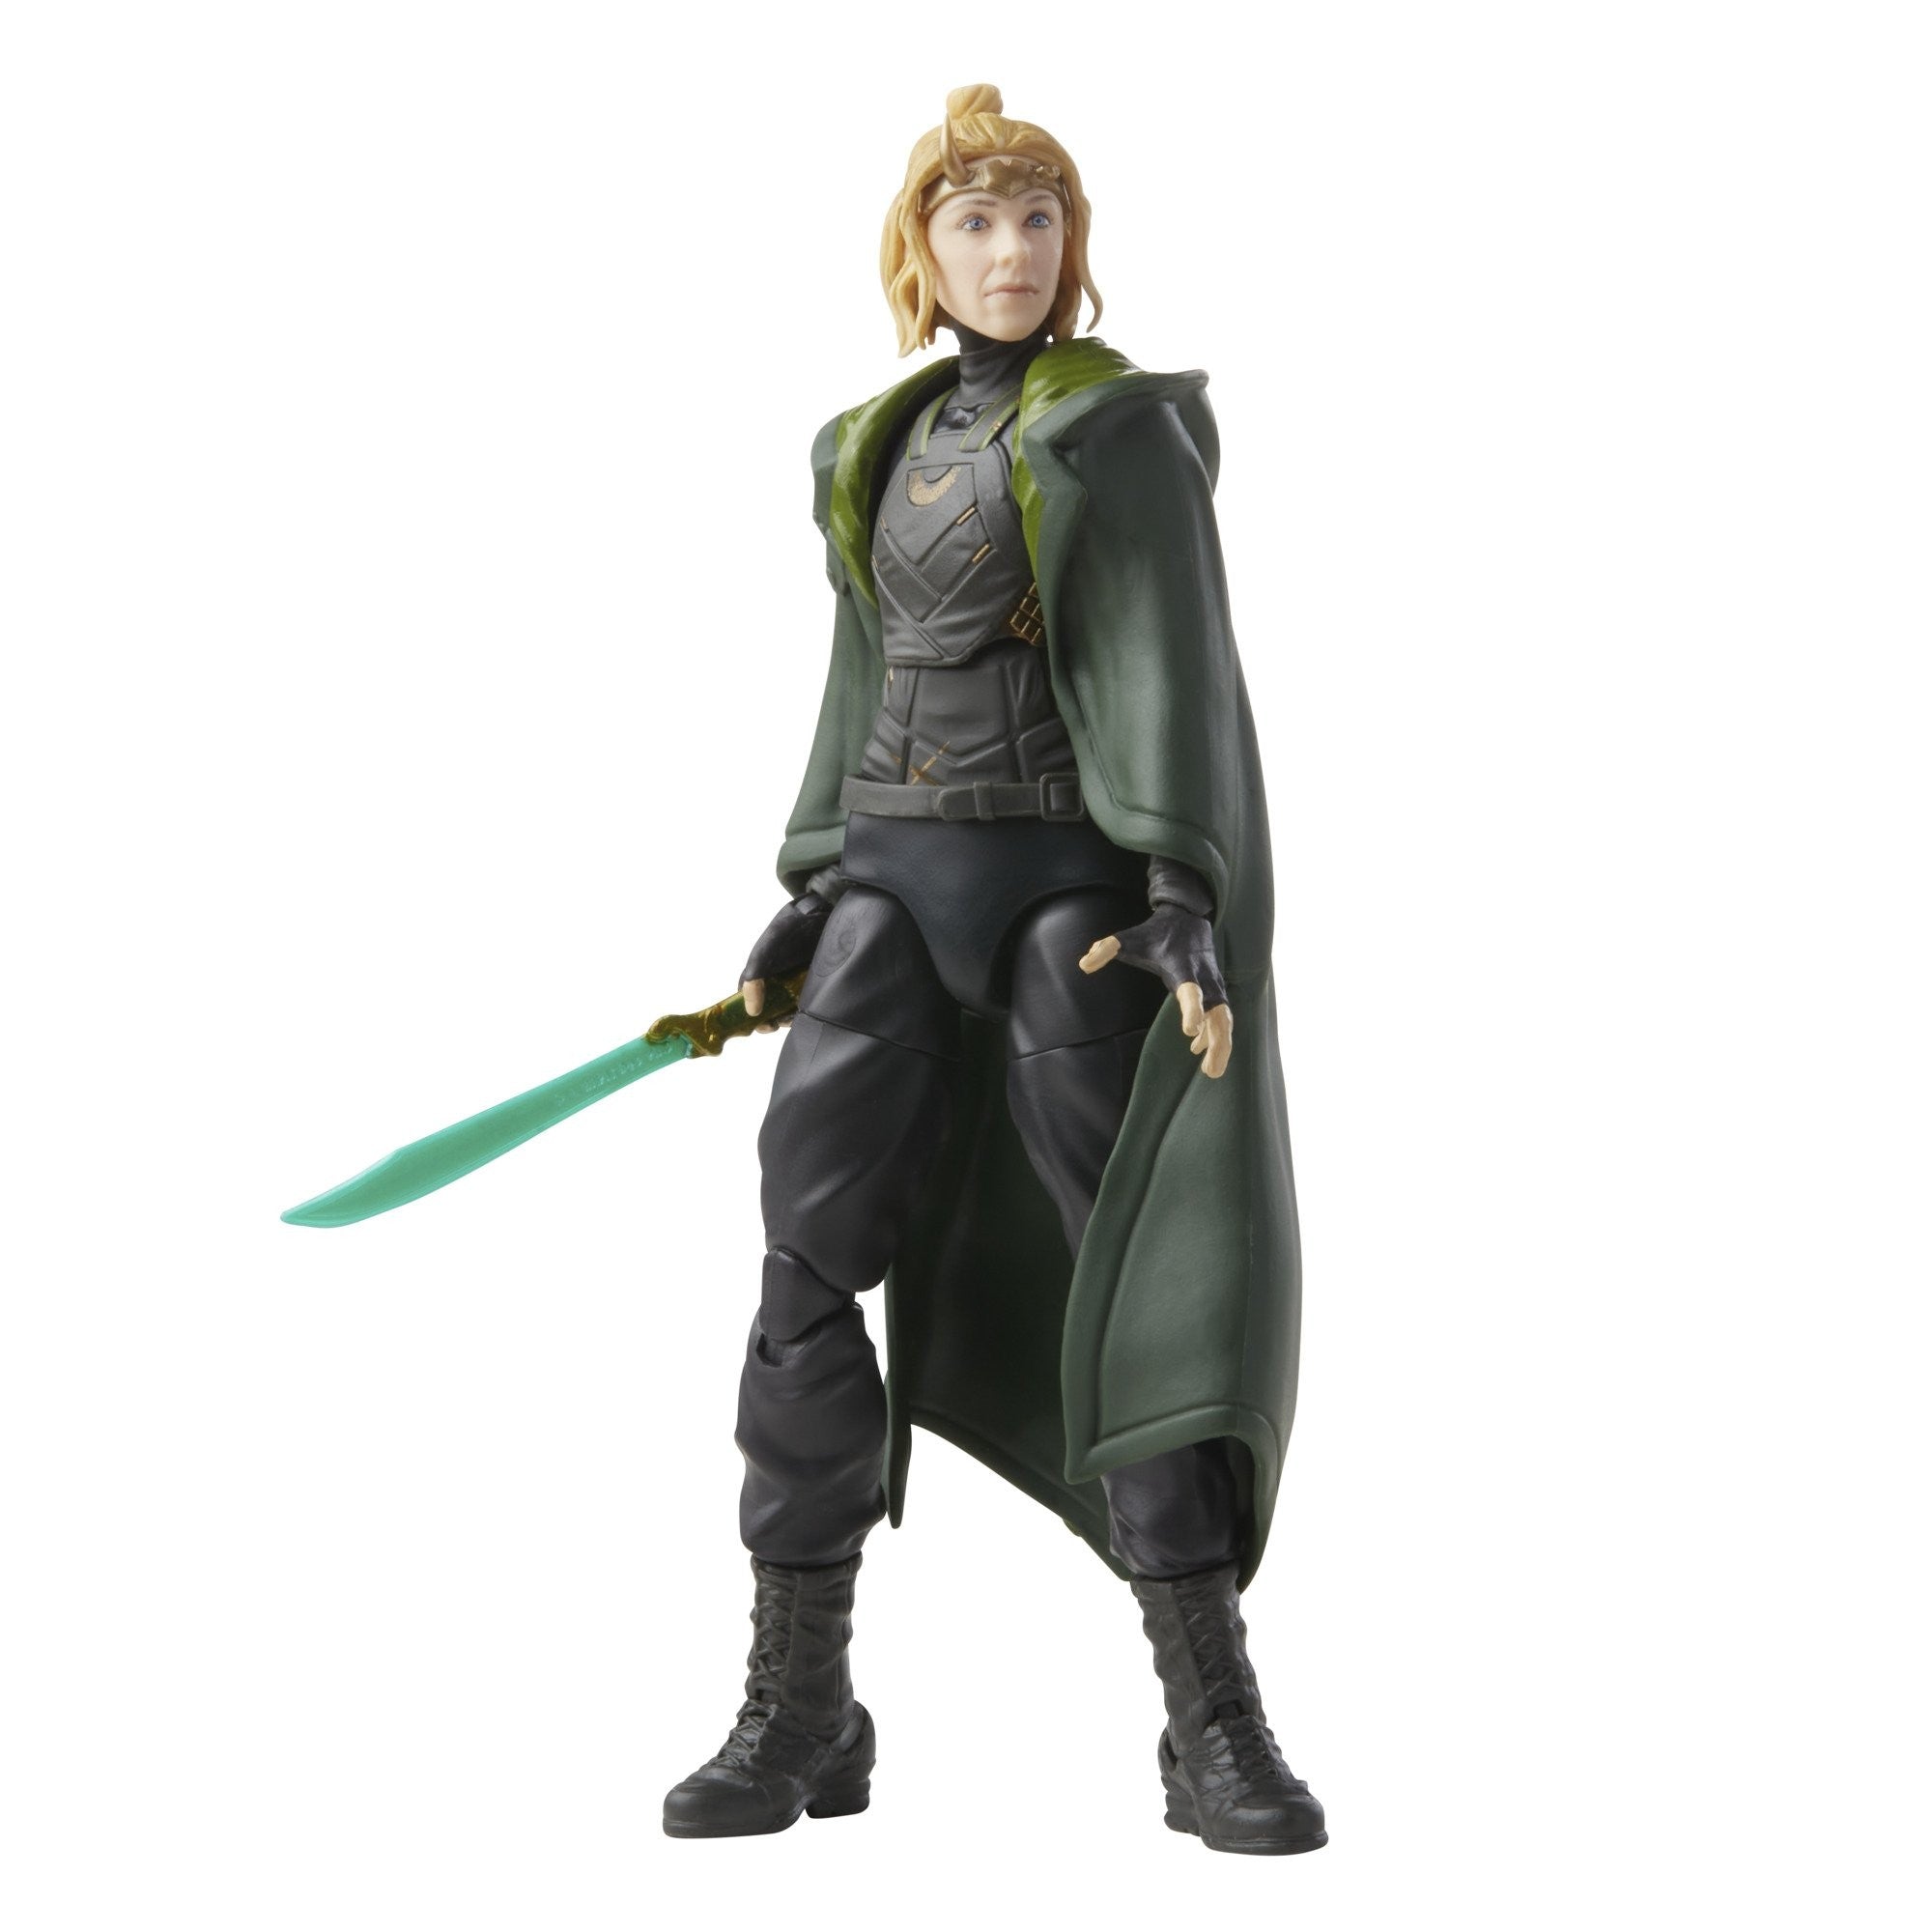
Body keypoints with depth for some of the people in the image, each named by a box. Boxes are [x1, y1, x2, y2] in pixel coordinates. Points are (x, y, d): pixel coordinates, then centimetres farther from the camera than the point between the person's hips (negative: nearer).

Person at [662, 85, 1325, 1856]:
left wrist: (1185, 891, -24)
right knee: (812, 1263, -6)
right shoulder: (882, 448, 18)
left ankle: (1216, 1725, -5)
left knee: (1148, 1265, -11)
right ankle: (801, 1707, 1)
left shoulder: (1123, 427, -1)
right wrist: (811, 896, 14)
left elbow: (1173, 660, -13)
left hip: (1070, 880, -5)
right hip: (899, 879, 5)